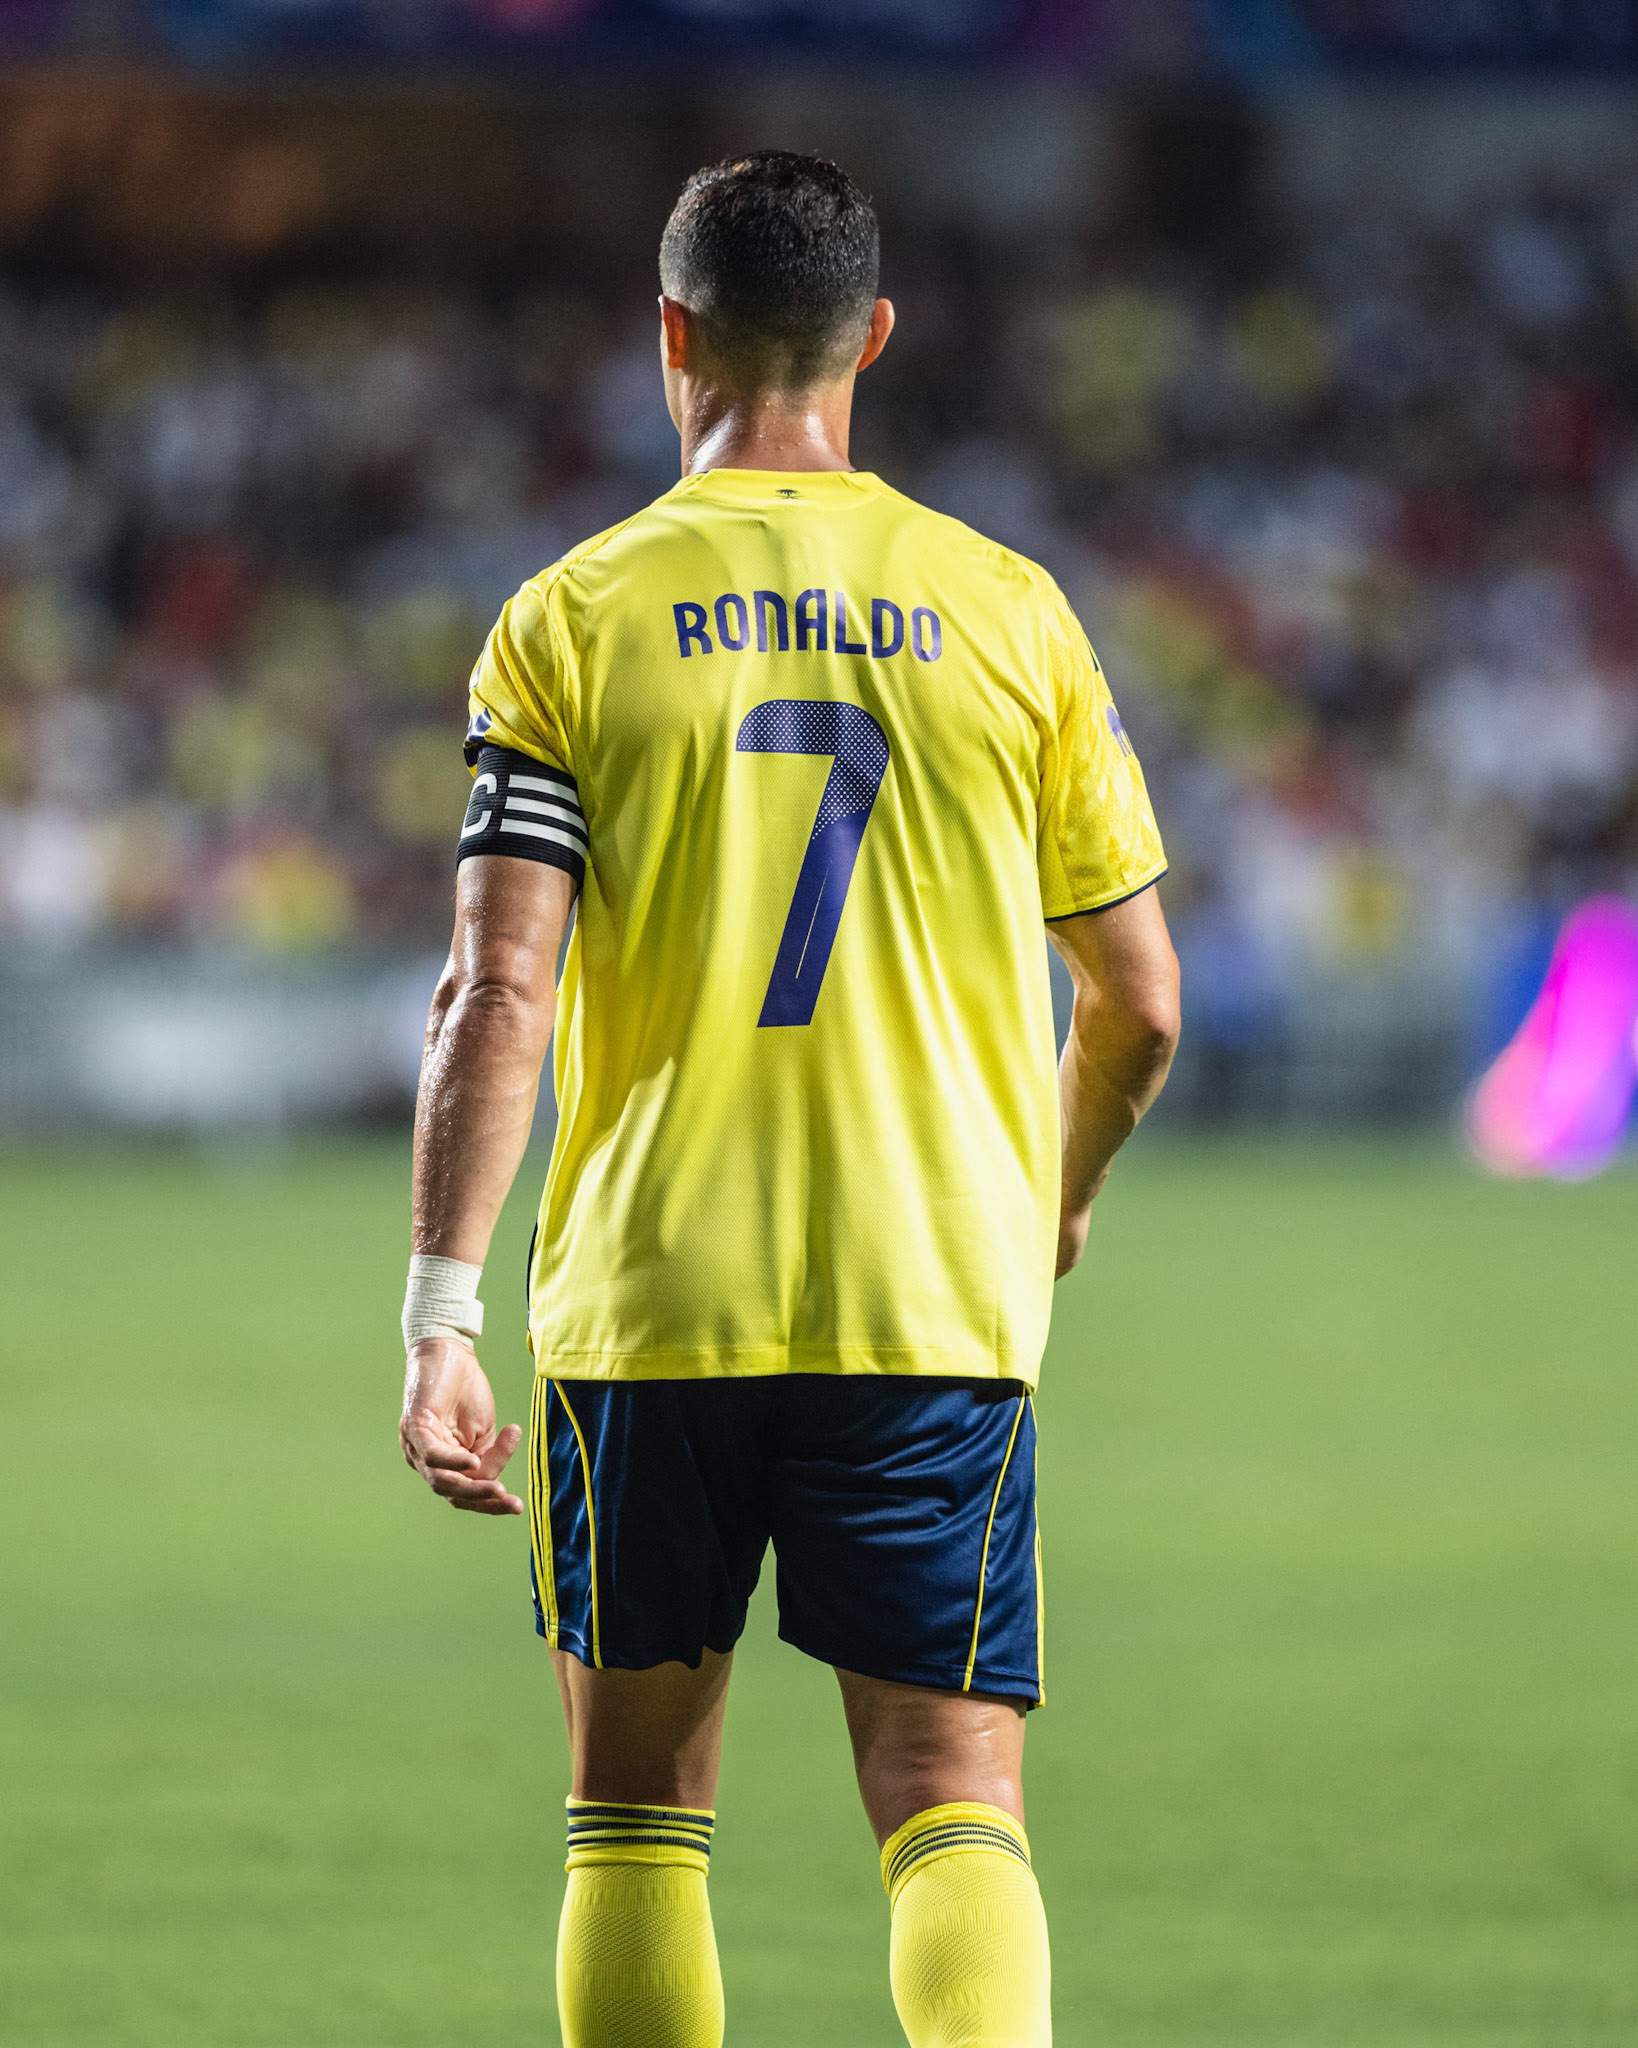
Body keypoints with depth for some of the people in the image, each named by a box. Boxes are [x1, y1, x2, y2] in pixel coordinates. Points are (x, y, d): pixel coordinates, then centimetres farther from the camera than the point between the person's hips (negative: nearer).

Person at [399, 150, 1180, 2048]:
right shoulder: (1008, 611, 4)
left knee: (637, 1804, 12)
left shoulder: (569, 622, 0)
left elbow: (498, 992, -9)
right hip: (939, 1306, 0)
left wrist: (439, 1314, -9)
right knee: (955, 1802, -2)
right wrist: (1061, 1198, 26)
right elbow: (1139, 1002, 7)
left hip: (650, 1302, 0)